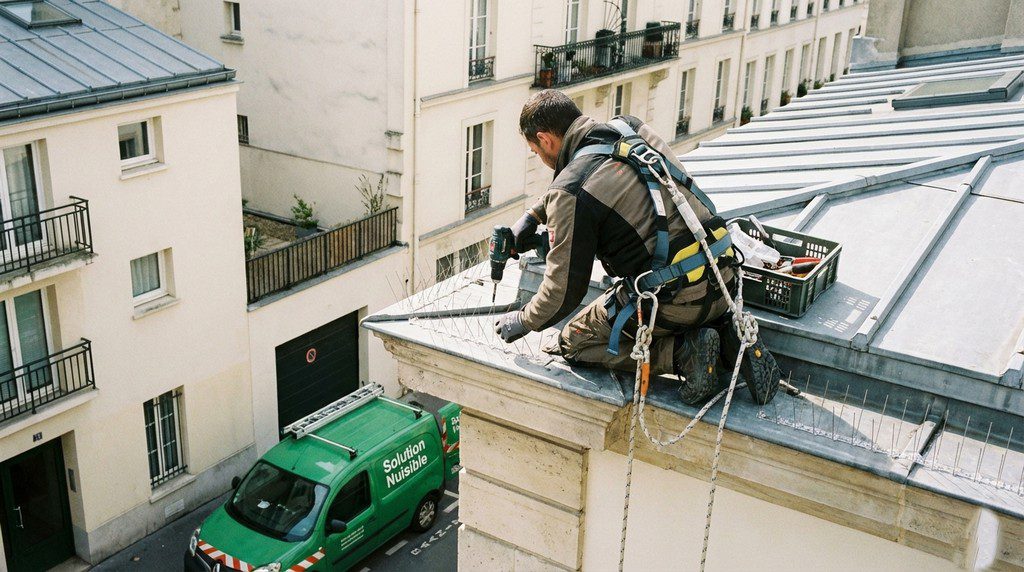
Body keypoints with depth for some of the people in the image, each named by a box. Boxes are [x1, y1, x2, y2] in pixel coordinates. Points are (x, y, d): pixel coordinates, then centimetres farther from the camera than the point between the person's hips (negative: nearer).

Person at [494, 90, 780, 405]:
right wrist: (534, 214, 32)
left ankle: (683, 352, -4)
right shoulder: (630, 128, 9)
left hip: (675, 300, -7)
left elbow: (564, 290, -7)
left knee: (574, 342, 13)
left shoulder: (570, 193, -13)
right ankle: (729, 337, 9)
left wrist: (523, 321, 11)